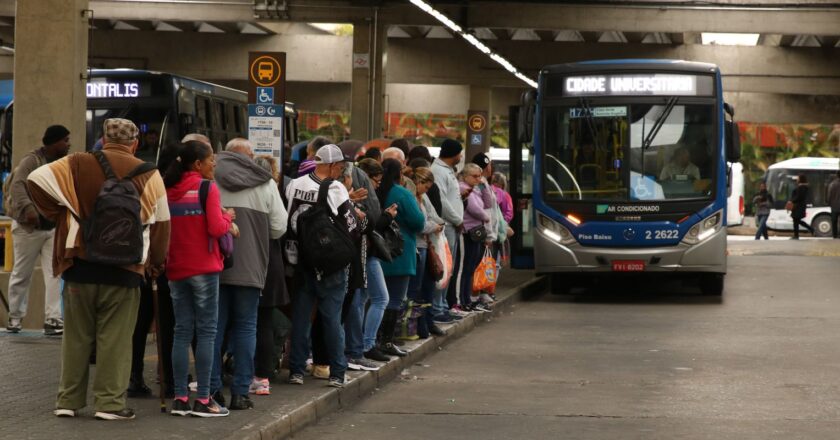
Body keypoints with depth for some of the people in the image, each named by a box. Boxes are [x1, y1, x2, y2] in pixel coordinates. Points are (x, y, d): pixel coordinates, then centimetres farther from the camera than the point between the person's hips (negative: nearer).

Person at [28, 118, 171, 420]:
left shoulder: (77, 165, 1)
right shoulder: (148, 175, 0)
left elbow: (36, 179, -6)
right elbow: (161, 222, 4)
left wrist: (56, 214, 5)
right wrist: (156, 262, 17)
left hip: (80, 264, 1)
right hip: (124, 269, -1)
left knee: (76, 336, 11)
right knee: (115, 338, 4)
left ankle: (69, 400, 14)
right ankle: (110, 402, 2)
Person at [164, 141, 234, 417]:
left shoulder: (169, 191, 6)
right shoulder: (207, 188, -10)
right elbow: (216, 228, -15)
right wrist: (228, 217, 5)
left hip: (176, 270, 5)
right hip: (204, 268, -5)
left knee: (182, 332, 9)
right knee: (206, 332, -1)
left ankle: (180, 399, 8)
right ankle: (203, 400, -2)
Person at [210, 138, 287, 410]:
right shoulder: (265, 183, 3)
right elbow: (279, 228, 4)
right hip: (251, 267, 0)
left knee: (214, 327, 7)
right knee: (245, 327, 6)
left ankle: (212, 389, 6)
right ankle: (240, 392, 4)